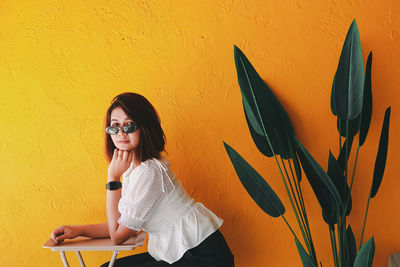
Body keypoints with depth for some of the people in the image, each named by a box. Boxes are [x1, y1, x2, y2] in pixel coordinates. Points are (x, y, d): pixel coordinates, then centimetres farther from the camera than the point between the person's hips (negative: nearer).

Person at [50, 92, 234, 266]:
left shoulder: (149, 171, -21)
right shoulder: (133, 167, 8)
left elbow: (118, 235, -14)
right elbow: (124, 224, 13)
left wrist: (112, 178, -14)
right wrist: (79, 230, 5)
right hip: (180, 252, 9)